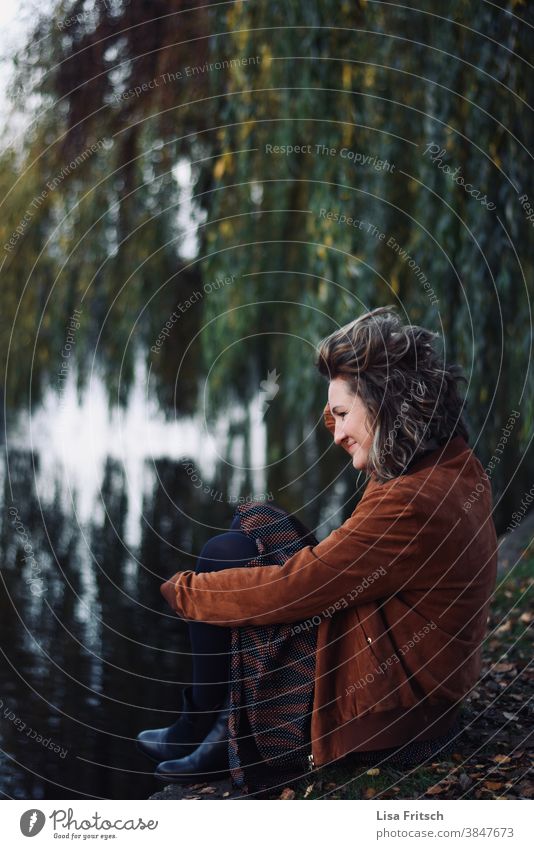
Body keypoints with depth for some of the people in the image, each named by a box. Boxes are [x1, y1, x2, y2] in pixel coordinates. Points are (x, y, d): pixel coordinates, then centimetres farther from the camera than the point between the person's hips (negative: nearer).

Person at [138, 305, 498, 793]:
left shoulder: (412, 505, -28)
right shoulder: (454, 465, 1)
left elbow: (285, 590, -23)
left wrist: (183, 592, -9)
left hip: (388, 713, -10)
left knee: (226, 554, -2)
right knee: (252, 528, 11)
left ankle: (223, 736, 14)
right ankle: (224, 727, 14)